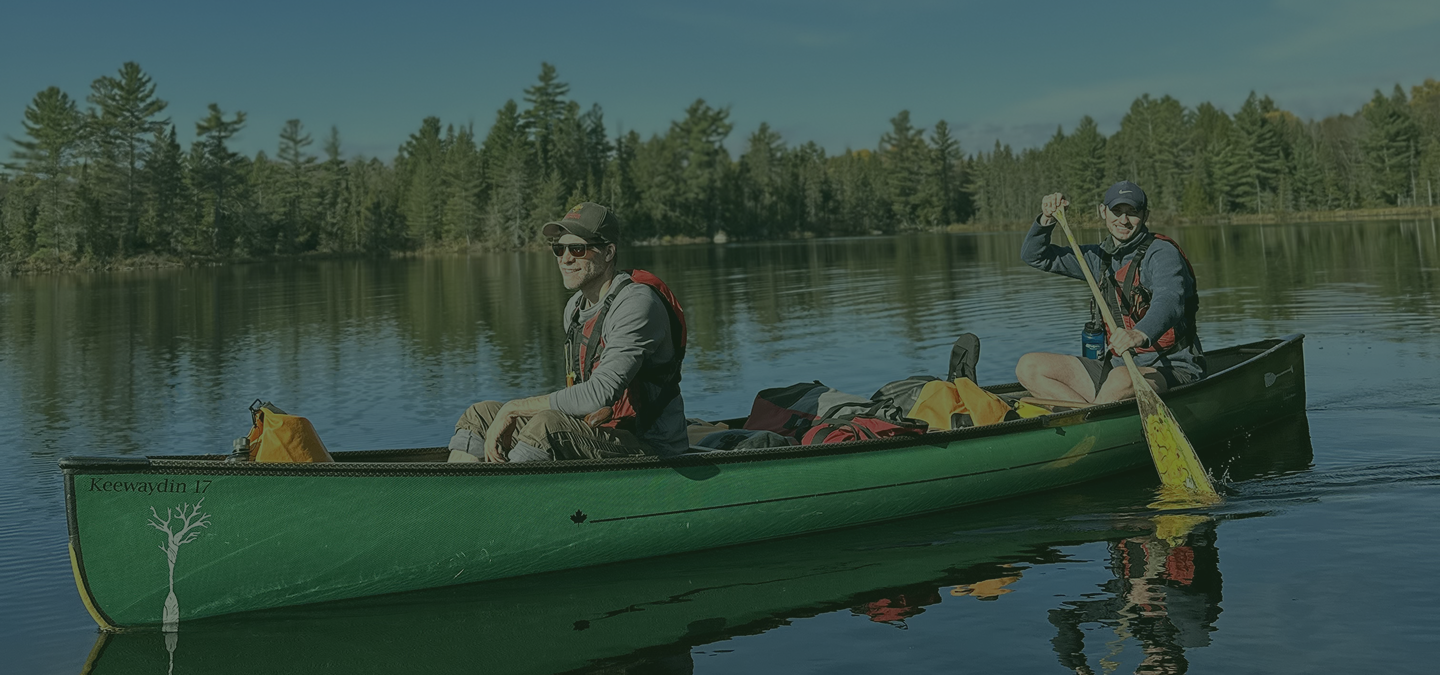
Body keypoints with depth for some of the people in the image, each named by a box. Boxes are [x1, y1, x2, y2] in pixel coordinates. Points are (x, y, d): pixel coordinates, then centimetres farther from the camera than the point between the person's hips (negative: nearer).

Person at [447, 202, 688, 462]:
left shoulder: (637, 303, -18)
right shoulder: (576, 307, 12)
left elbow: (599, 395, -28)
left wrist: (514, 408, -20)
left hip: (649, 446, -9)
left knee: (548, 425, -34)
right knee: (481, 415, 2)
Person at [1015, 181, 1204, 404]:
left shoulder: (1161, 253, -10)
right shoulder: (1101, 256, 13)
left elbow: (1169, 302, -31)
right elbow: (1034, 256, 19)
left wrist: (1140, 334, -53)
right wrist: (1047, 219, -1)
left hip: (1172, 369, -7)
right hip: (1118, 365, 7)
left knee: (1121, 379, -42)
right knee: (1028, 367, -6)